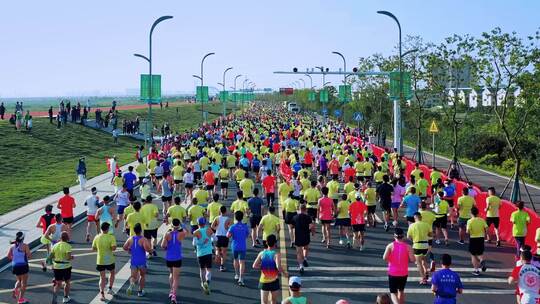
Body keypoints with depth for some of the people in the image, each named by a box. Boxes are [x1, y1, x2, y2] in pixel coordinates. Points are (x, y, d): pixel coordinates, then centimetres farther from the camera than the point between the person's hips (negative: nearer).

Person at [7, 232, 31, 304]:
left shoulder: (12, 246, 2)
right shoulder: (25, 246, -11)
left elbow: (8, 256, 3)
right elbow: (29, 256, -13)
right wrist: (28, 252, 8)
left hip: (15, 265, 5)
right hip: (23, 265, -5)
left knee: (18, 280, 24)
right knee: (24, 282, 8)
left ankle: (15, 290, -5)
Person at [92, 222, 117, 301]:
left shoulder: (97, 237, -4)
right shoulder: (111, 237, -14)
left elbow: (93, 248, 4)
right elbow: (114, 248, -26)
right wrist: (111, 249, -4)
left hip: (100, 261, 2)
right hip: (109, 260, -2)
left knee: (102, 278, 6)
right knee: (112, 273, 26)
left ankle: (102, 294, -3)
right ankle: (110, 289, 29)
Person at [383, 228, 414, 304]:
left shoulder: (390, 246, -9)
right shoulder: (408, 246, -6)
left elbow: (384, 258, -17)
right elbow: (412, 259, -13)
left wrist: (389, 260, 5)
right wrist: (406, 259, 8)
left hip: (393, 273, -2)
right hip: (404, 273, 2)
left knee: (393, 293, 3)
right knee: (401, 290, 24)